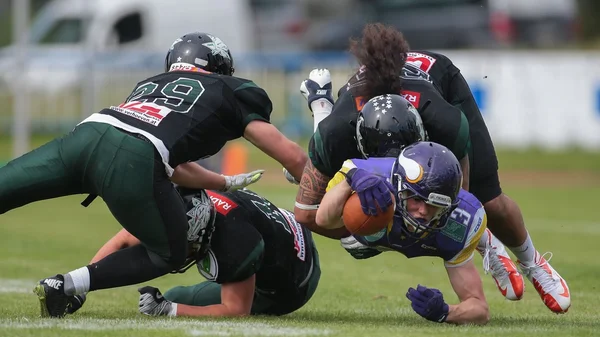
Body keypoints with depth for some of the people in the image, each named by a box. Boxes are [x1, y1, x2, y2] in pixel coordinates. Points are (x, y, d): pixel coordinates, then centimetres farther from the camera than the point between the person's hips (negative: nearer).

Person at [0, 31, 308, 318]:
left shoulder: (151, 84, 39)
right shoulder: (232, 93, 26)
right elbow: (293, 158, 25)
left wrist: (226, 183, 58)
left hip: (87, 133, 4)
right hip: (132, 161, -4)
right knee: (168, 254, 18)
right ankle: (65, 286, 1)